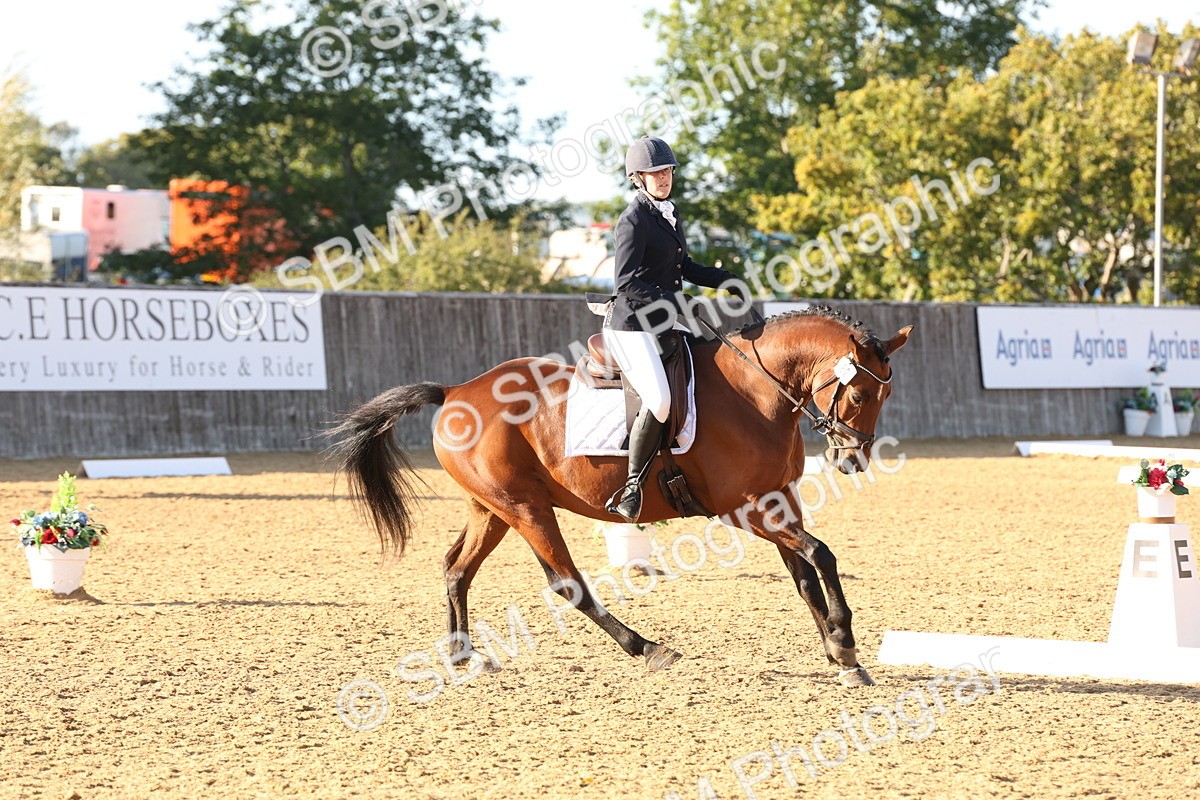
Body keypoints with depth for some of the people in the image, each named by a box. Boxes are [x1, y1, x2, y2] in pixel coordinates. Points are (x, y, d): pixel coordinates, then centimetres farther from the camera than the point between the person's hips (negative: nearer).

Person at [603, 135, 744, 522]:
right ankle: (633, 484, -14)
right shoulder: (634, 220, -12)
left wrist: (725, 280, 11)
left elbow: (685, 268, 25)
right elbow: (626, 283, -20)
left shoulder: (670, 213, 15)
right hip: (632, 327, -10)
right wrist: (669, 305, -29)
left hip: (665, 324, 10)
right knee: (660, 400, -26)